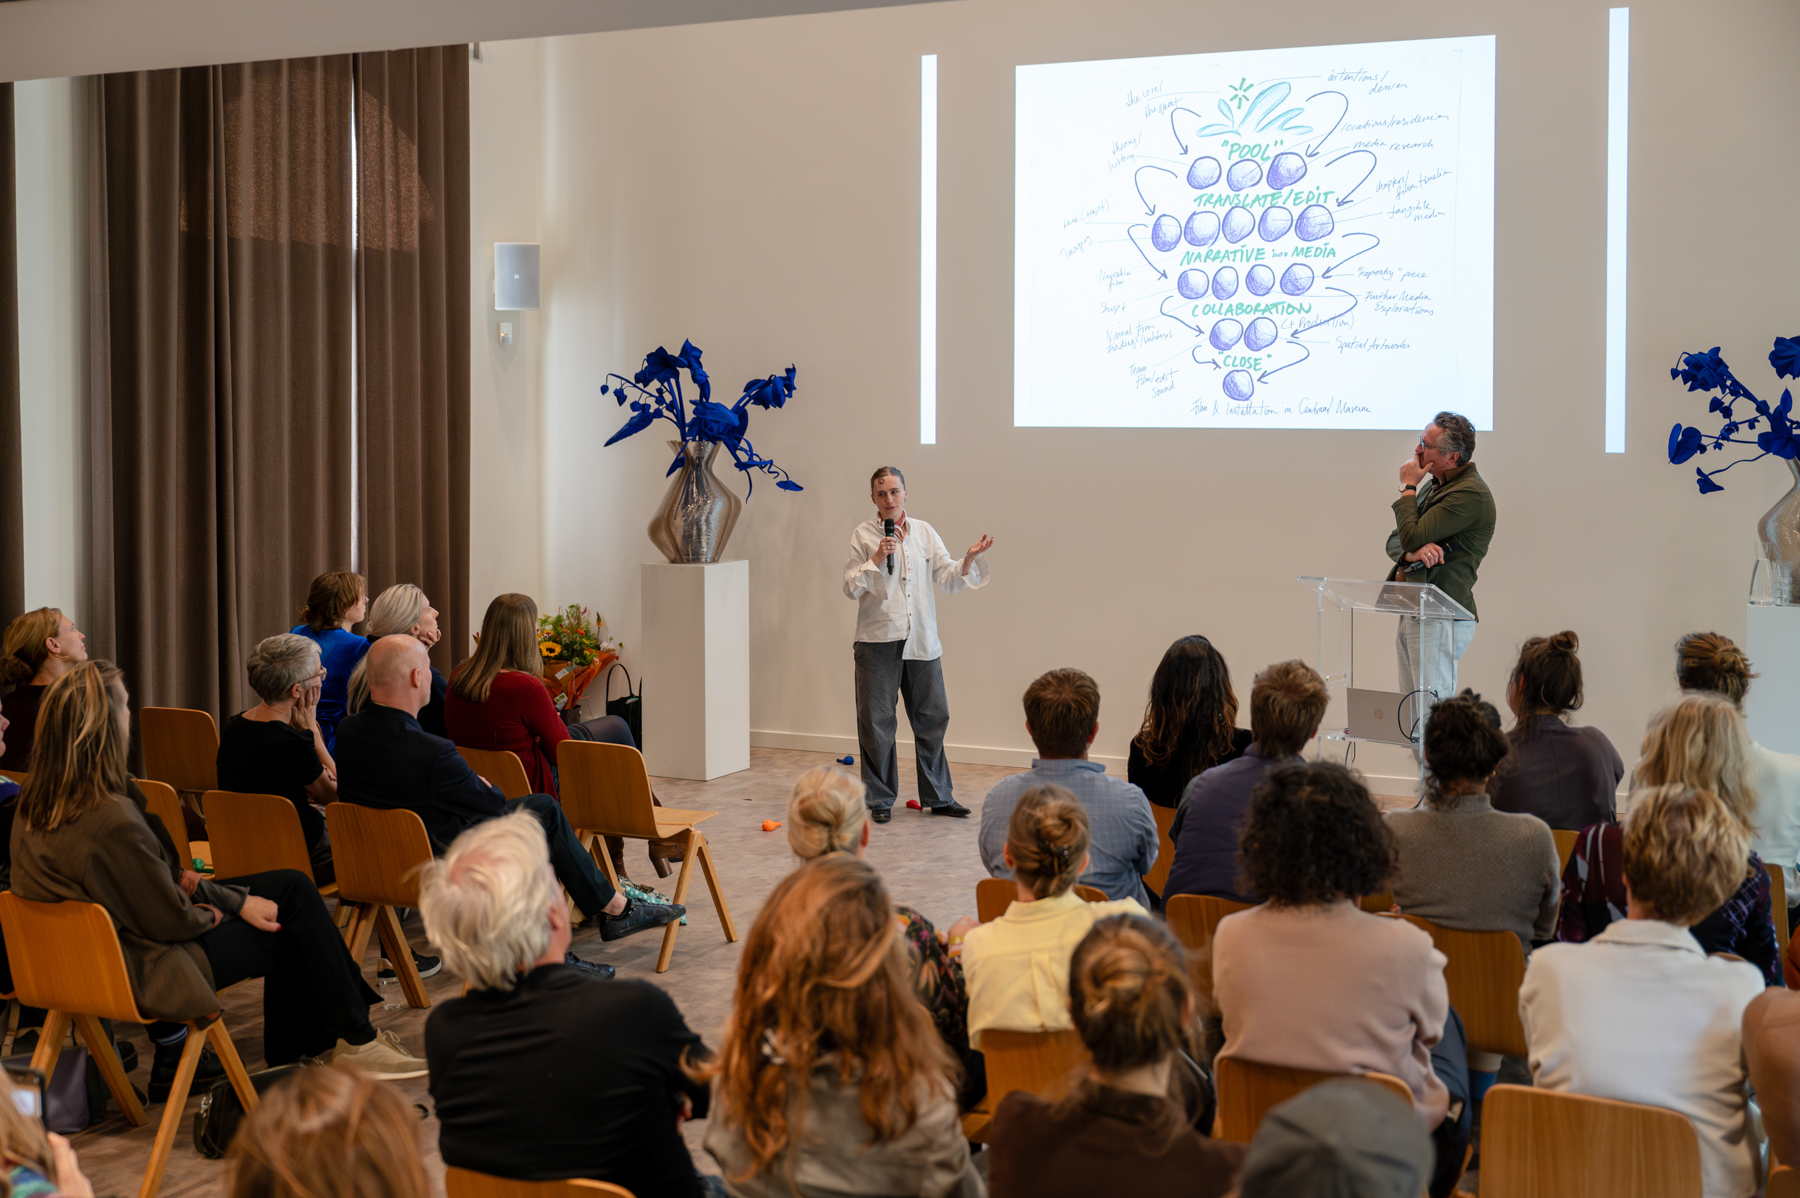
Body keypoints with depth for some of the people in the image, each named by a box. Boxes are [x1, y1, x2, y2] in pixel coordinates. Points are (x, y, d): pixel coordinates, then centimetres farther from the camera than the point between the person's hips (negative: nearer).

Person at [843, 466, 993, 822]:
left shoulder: (924, 532, 8)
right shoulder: (863, 535, 0)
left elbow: (949, 580, 5)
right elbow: (852, 588, -4)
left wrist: (970, 558, -11)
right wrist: (876, 558, -16)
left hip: (921, 641, 3)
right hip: (878, 641, -3)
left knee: (933, 717, 7)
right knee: (876, 720, 1)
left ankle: (938, 797, 18)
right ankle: (880, 799, 12)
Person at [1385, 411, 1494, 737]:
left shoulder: (1470, 493, -14)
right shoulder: (1434, 484, 17)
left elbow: (1412, 536, -19)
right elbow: (1394, 542, 14)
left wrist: (1408, 487, -5)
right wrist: (1413, 553, -10)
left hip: (1441, 618, -10)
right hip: (1412, 612, 10)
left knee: (1432, 716, -11)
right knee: (1412, 714, 11)